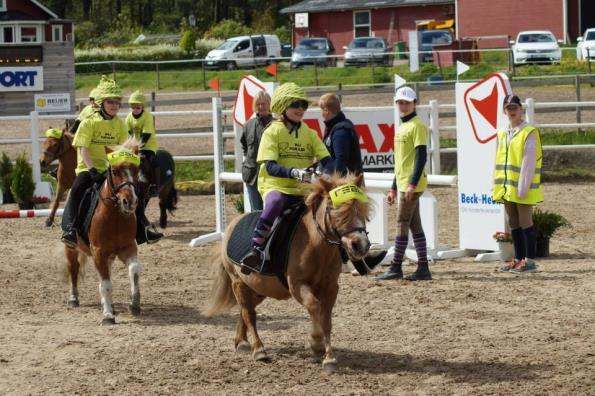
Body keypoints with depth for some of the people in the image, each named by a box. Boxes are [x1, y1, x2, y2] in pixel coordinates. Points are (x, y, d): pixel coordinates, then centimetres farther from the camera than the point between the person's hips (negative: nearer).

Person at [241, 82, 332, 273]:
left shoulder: (309, 134, 12)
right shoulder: (272, 132, -2)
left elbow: (326, 160, 3)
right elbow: (270, 166, -15)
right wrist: (295, 173, -33)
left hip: (303, 190, 5)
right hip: (276, 187, -5)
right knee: (275, 202, -39)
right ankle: (256, 250, -35)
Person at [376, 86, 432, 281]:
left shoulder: (417, 126, -10)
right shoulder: (402, 127, 19)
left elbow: (421, 156, -17)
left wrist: (412, 184, -23)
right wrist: (394, 188, 22)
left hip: (412, 186, -9)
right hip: (403, 184, 9)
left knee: (402, 223, -7)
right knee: (415, 225, 7)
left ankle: (396, 268, -3)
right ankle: (423, 268, 8)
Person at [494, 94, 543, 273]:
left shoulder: (529, 133, -10)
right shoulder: (503, 134, 12)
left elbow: (529, 162, -15)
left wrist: (523, 188, -19)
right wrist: (498, 187, 10)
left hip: (522, 189, -7)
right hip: (507, 189, 7)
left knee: (525, 223, -3)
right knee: (514, 224, 12)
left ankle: (529, 260, 1)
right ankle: (518, 259, 19)